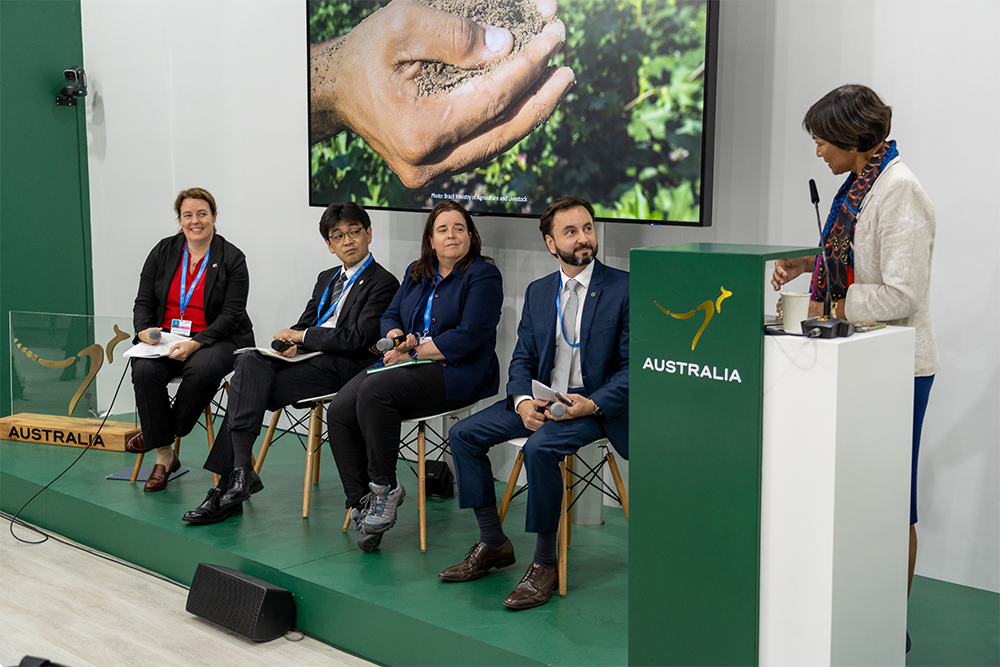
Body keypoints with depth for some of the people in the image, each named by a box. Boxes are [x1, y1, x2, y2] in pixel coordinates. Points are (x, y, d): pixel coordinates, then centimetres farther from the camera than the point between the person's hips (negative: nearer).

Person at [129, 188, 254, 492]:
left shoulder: (232, 259, -2)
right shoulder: (163, 252, 9)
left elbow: (231, 315, -8)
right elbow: (143, 302, 10)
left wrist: (195, 343, -22)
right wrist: (144, 330, -12)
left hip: (214, 339, -3)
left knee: (202, 370, -37)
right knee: (144, 370, -28)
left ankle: (166, 431, -13)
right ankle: (164, 455, -18)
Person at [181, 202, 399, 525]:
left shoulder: (383, 283, -1)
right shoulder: (327, 278, 25)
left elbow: (358, 339, -11)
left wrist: (301, 336, -7)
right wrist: (292, 341, -4)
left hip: (340, 365, -7)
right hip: (308, 355, 7)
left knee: (247, 389, -22)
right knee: (249, 362, -23)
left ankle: (229, 484, -21)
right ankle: (240, 471, -28)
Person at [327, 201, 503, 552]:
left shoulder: (483, 276, -5)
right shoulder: (417, 273, 18)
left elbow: (469, 337, -15)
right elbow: (390, 316, 20)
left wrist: (414, 352, -14)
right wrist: (398, 337, -5)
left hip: (455, 372, -7)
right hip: (406, 362, 7)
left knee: (374, 392, -31)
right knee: (340, 411, -15)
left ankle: (385, 487, -16)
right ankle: (362, 502, -12)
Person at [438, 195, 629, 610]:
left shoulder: (624, 289, -7)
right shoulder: (538, 292, 11)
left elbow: (632, 367, -9)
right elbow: (522, 358, 11)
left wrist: (593, 404, -23)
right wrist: (523, 401, -10)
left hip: (595, 405, -7)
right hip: (541, 399, 7)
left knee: (539, 447, -33)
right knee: (464, 434, -4)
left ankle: (544, 564, -18)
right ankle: (493, 544, 6)